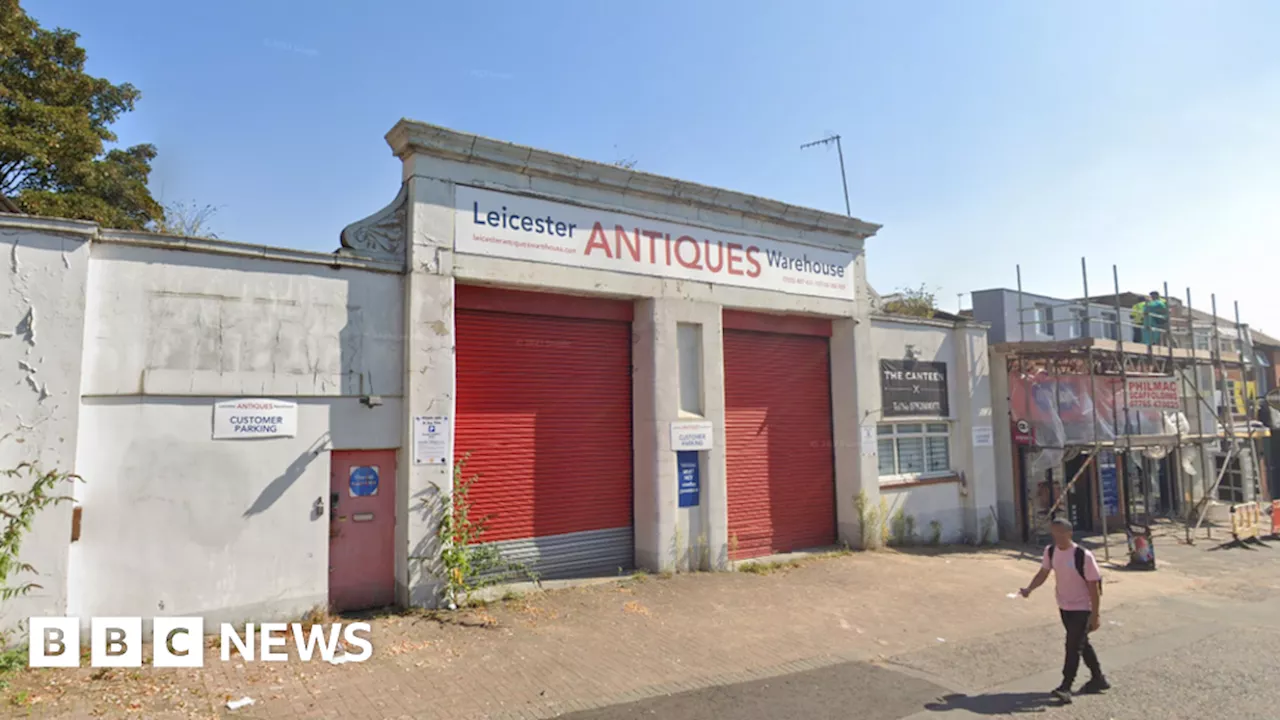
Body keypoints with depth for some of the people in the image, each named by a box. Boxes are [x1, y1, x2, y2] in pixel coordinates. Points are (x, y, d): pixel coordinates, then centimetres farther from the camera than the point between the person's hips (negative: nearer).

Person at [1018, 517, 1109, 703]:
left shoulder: (1083, 556, -23)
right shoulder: (1050, 551, -5)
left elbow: (1094, 586, -18)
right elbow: (1043, 573, 4)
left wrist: (1095, 615, -16)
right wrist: (1029, 588, -14)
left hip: (1082, 608, -6)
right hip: (1064, 607, 7)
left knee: (1073, 647, -6)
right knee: (1081, 644, 19)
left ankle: (1065, 687, -1)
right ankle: (1098, 679, 36)